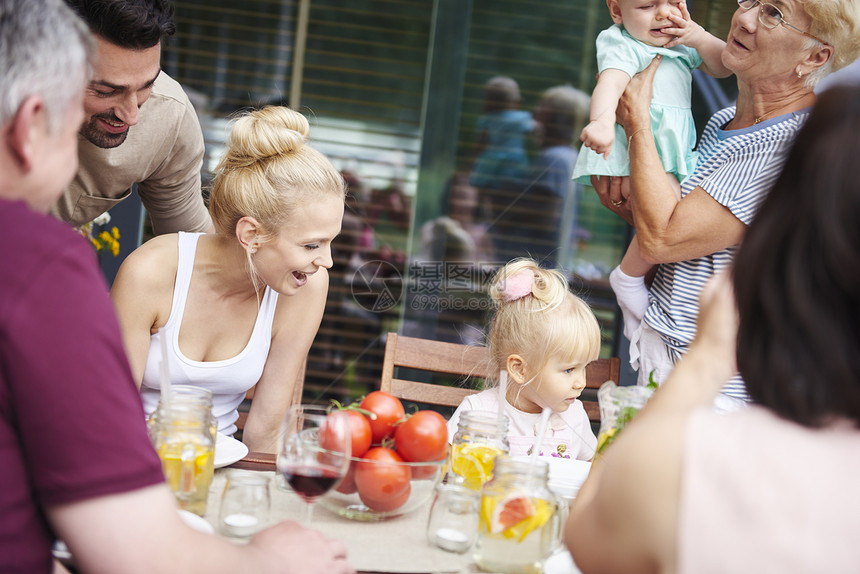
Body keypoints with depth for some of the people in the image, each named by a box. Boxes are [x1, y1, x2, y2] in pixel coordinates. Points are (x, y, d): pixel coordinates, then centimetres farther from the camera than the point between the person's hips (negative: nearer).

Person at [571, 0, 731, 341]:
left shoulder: (681, 43, 16)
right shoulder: (622, 45, -11)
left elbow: (723, 68, 14)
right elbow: (610, 81, -31)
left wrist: (699, 38, -6)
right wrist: (602, 120, -53)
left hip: (672, 153, 10)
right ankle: (628, 278, -8)